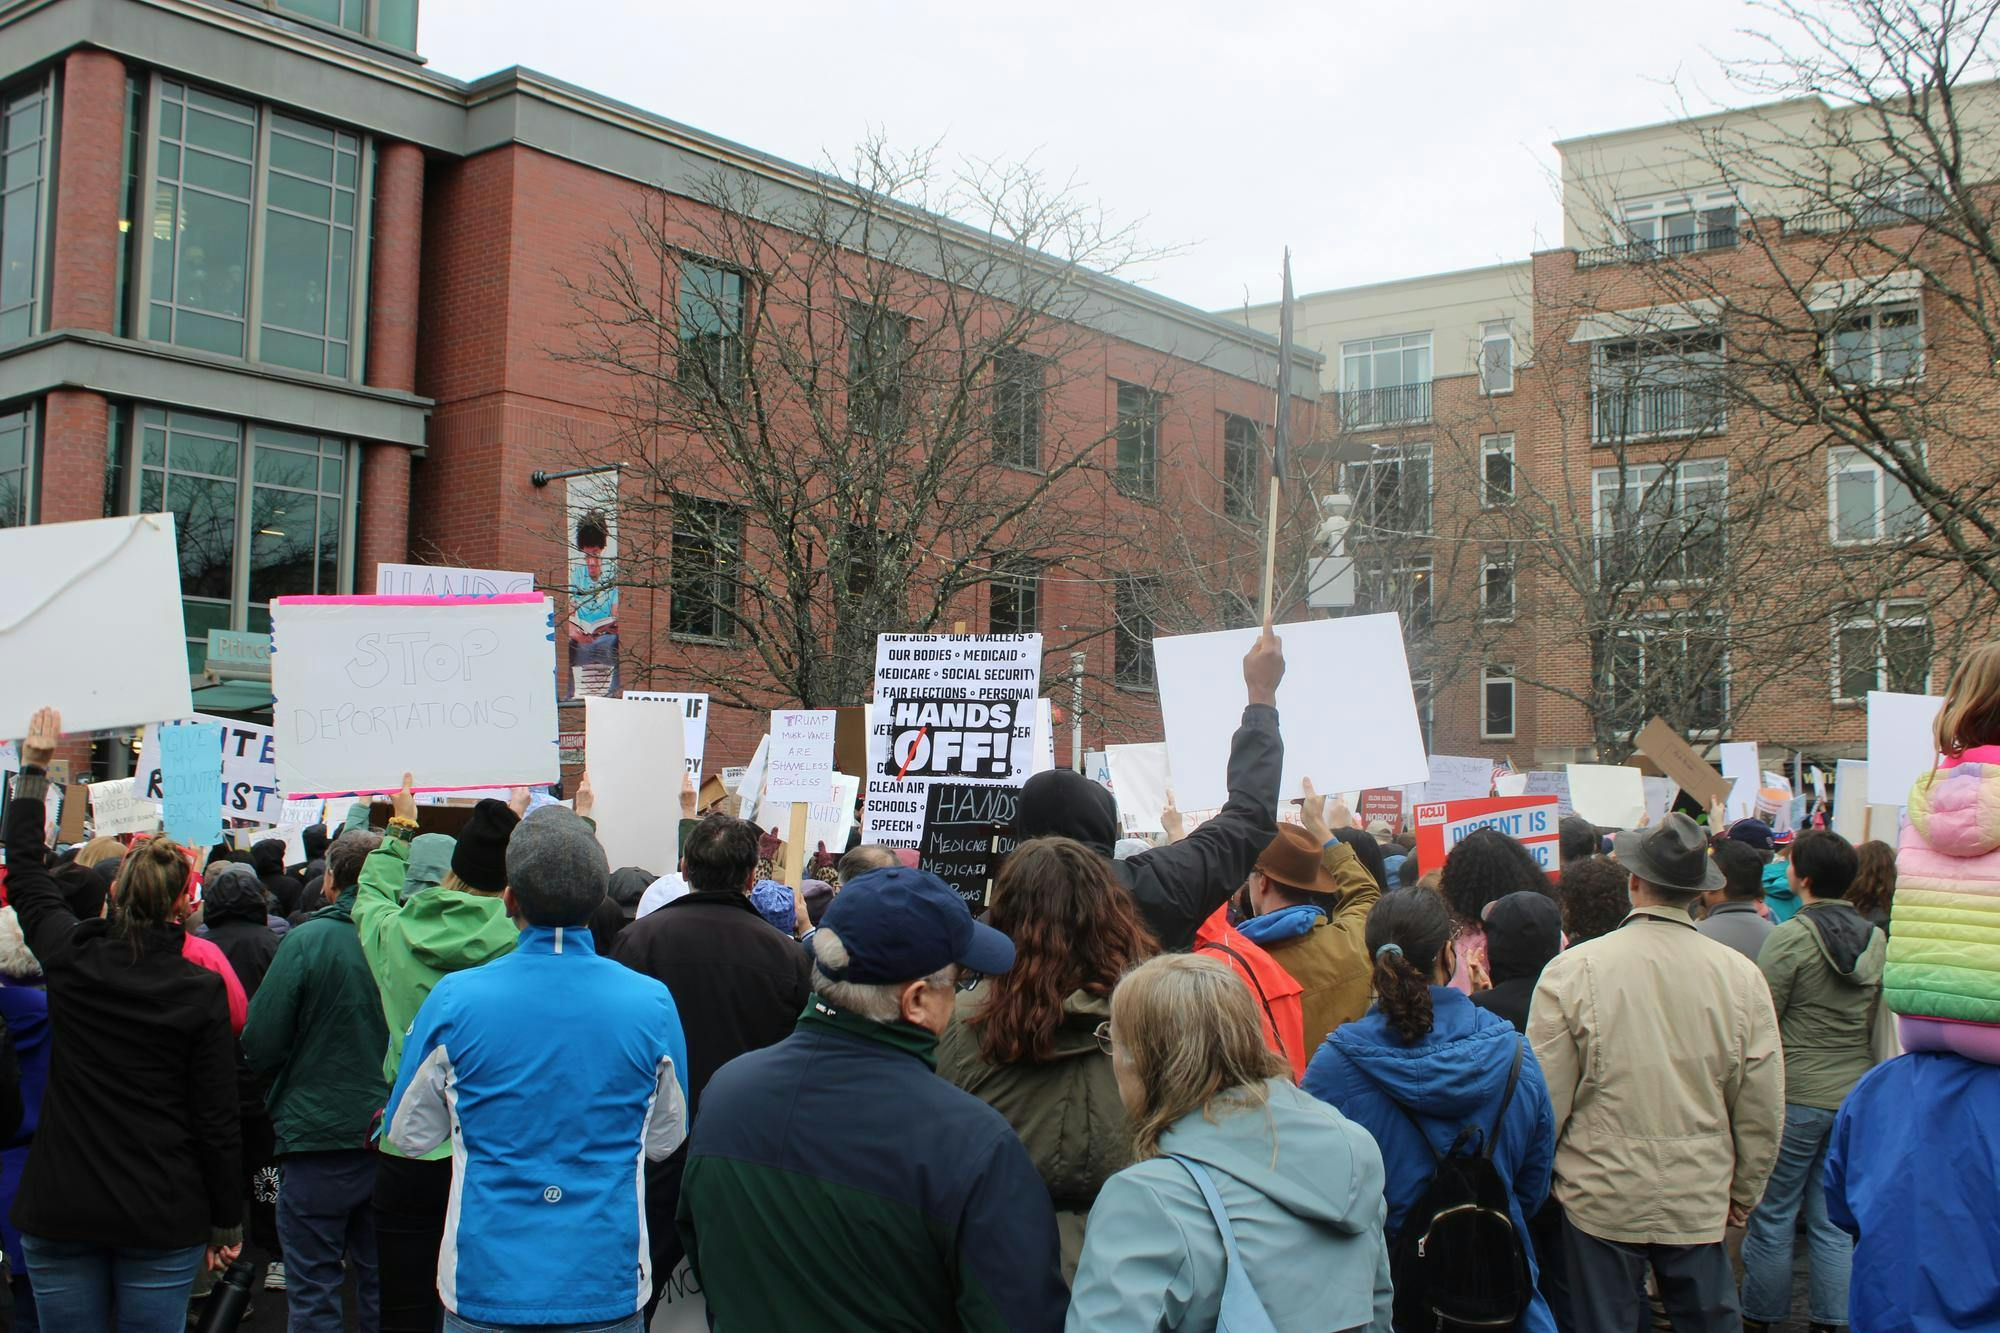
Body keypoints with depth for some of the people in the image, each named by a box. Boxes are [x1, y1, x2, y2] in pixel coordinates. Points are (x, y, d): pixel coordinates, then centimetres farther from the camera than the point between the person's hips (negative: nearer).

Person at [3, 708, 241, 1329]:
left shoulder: (72, 960, -5)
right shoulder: (202, 991, -10)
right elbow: (217, 1120, -7)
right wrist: (226, 1222, 5)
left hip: (60, 1211, 2)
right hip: (162, 1219, -2)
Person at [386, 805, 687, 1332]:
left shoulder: (454, 999, -12)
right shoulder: (651, 1002, -10)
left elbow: (409, 1136, 1)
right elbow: (665, 1140, 4)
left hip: (486, 1288, 0)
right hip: (608, 1289, 0)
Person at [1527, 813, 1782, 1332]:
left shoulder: (1572, 969, -13)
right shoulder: (1741, 975, -6)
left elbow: (1547, 1098, -9)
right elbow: (1762, 1107, 1)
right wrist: (1745, 1191, 16)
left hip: (1601, 1198, -2)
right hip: (1700, 1202, 2)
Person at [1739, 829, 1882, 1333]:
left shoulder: (1791, 937, -15)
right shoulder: (1876, 940, 4)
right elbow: (1881, 1028, 11)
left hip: (1795, 1096, -6)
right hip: (1856, 1097, 6)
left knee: (1772, 1217, 7)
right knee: (1835, 1220, 12)